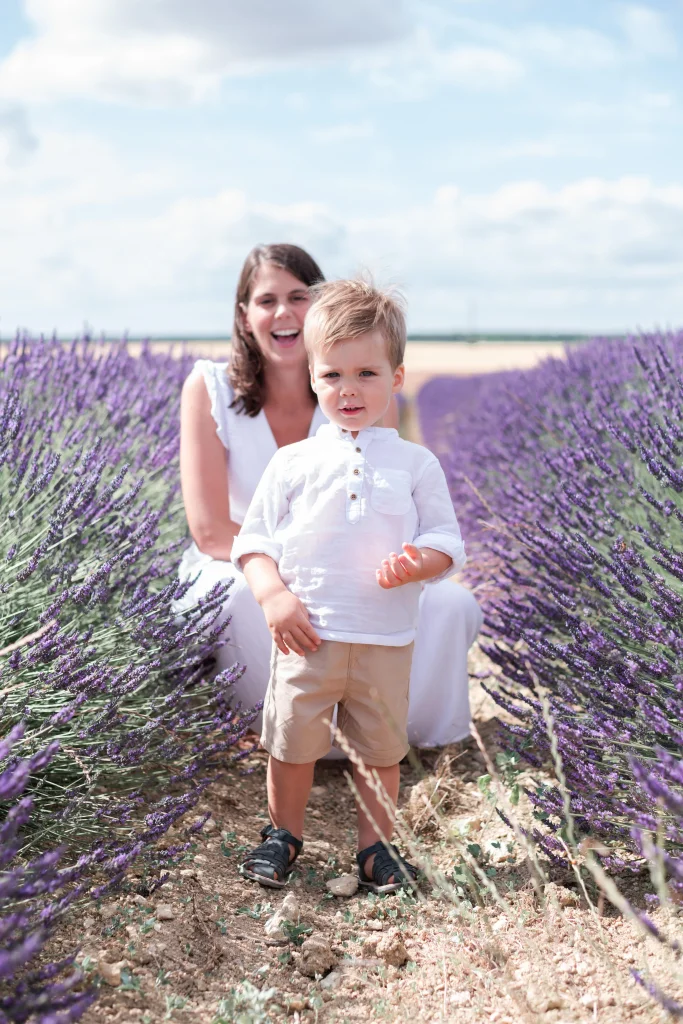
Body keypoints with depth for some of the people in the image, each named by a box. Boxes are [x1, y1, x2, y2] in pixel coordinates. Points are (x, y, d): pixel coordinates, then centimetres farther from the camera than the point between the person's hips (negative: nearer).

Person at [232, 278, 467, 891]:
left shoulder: (416, 463, 4)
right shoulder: (294, 462, 3)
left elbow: (447, 540, 4)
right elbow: (253, 540, 5)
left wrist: (417, 562, -18)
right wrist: (273, 594, -11)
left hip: (386, 638, 0)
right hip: (306, 633, 0)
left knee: (381, 749, 11)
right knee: (291, 744, 9)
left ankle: (376, 844, 31)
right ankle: (284, 834, 32)